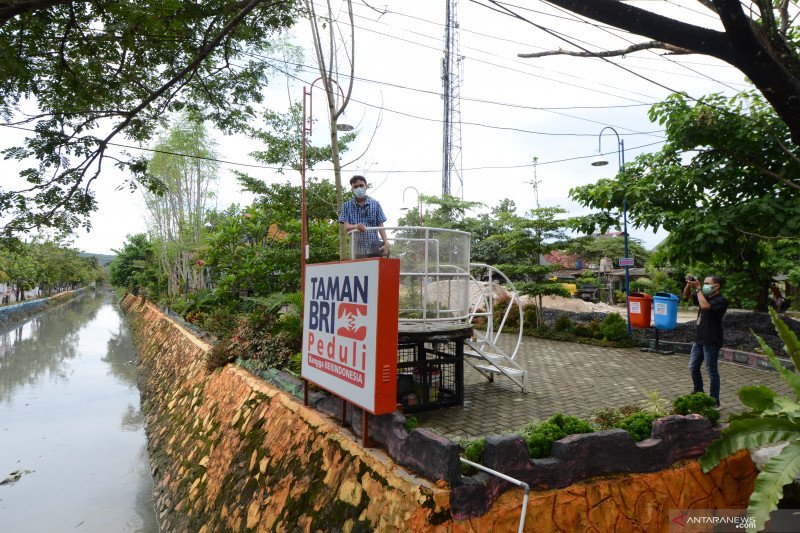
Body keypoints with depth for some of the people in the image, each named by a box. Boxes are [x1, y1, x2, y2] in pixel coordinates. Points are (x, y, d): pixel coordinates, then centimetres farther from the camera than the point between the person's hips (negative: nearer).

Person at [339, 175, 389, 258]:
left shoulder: (375, 204, 6)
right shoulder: (347, 206, 6)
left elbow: (380, 226, 5)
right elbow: (346, 227, -2)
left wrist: (386, 243, -8)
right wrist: (356, 226, -25)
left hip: (375, 249, 0)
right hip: (358, 250, 0)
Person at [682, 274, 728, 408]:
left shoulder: (721, 300, -14)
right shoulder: (705, 296, 11)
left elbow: (705, 306, -30)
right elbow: (686, 296, 20)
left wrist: (698, 288, -22)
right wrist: (689, 284, 0)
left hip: (711, 341, -8)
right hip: (699, 339, 8)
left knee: (711, 370, 1)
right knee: (693, 367, 16)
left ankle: (714, 400, 10)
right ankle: (698, 392, 31)